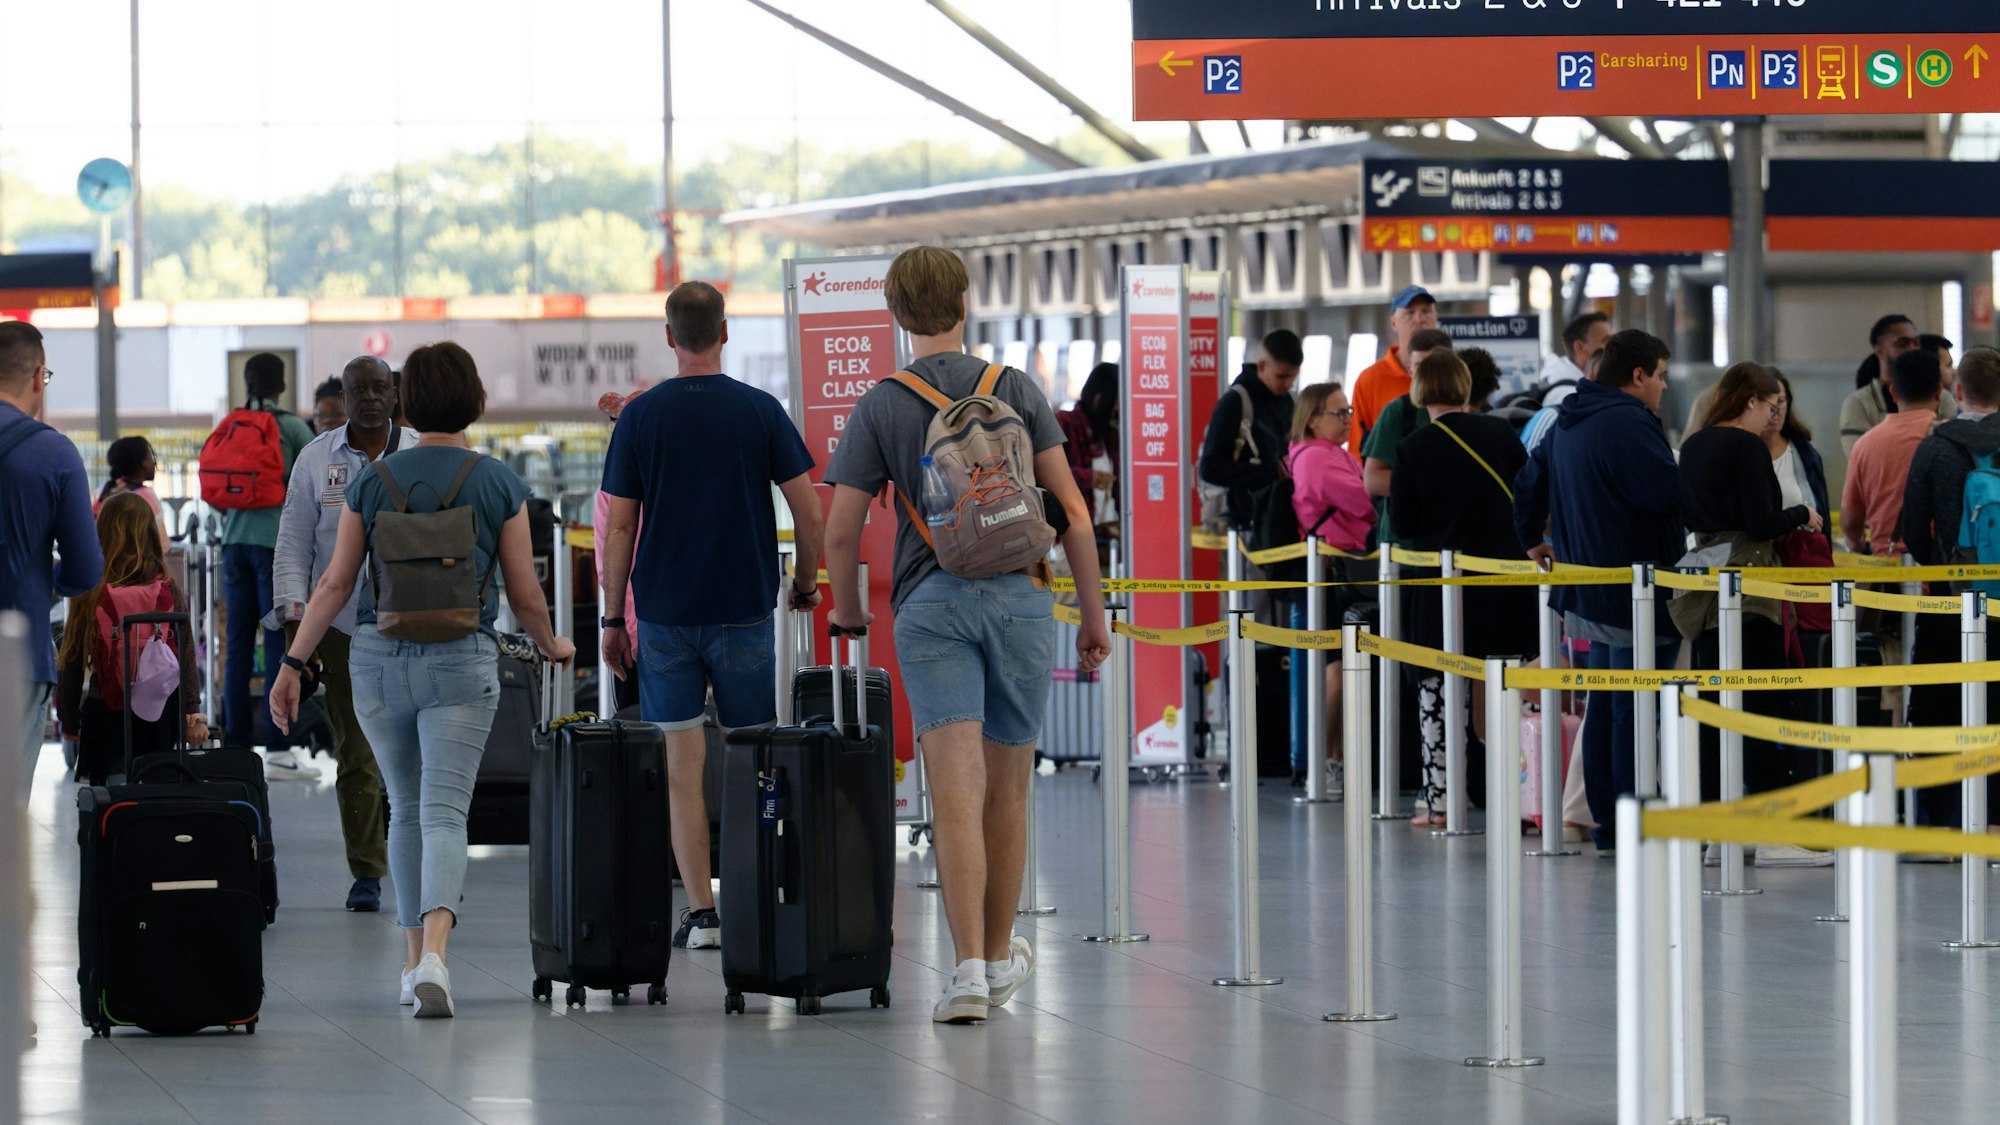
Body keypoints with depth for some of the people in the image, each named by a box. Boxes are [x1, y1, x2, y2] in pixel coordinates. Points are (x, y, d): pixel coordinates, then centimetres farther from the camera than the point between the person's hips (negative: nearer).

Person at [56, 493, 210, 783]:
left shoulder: (89, 595, -7)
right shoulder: (170, 592, -5)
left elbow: (71, 663, 0)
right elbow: (186, 659, -2)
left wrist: (68, 720, 11)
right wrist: (194, 716, 5)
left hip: (104, 715, -1)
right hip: (161, 714, 1)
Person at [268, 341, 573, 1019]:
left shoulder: (374, 481, 2)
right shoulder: (498, 485, -1)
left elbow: (335, 585, 3)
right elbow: (525, 596, 3)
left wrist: (293, 664, 11)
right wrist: (552, 647, 23)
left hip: (379, 657, 2)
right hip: (461, 659, -2)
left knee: (406, 807, 19)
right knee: (444, 812, -7)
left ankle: (414, 961, 25)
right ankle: (433, 956, -28)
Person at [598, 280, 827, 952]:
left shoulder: (641, 416, -2)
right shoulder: (760, 411, -1)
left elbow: (619, 526, -2)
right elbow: (810, 515, -1)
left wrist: (612, 618, 5)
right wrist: (805, 583, 16)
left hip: (664, 613, 0)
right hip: (745, 612, 0)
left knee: (683, 767, 2)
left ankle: (700, 913, -2)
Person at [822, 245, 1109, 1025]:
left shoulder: (881, 408, 2)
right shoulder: (1016, 389, 6)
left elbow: (840, 531, 0)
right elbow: (1070, 511, 3)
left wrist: (848, 610, 17)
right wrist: (1092, 613, 11)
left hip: (931, 604, -2)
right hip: (1019, 596, 2)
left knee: (956, 792, -9)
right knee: (1006, 790, 14)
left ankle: (969, 968, -21)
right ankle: (999, 956, 27)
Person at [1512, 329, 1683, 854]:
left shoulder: (1567, 424, 15)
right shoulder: (1628, 423, -17)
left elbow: (1530, 481, 26)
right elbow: (1664, 492, -25)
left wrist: (1533, 538, 39)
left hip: (1591, 589, 10)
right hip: (1634, 592, -10)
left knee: (1604, 708, 14)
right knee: (1635, 711, -8)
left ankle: (1606, 822, 17)